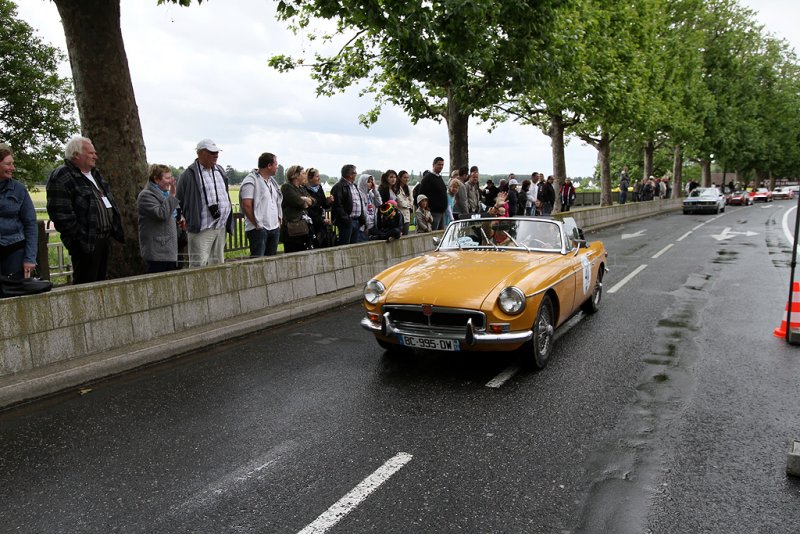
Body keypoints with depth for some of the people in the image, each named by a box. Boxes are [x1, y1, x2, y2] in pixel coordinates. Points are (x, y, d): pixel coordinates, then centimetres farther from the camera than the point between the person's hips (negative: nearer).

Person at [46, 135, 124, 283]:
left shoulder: (95, 174, 17)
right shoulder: (61, 178, -12)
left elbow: (109, 203, 25)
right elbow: (61, 214, -19)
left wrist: (117, 230, 16)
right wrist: (80, 239, -20)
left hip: (104, 239, 9)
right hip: (86, 244, -9)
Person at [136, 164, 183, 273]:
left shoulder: (165, 193, 19)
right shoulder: (146, 196, -10)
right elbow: (161, 214, -23)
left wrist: (178, 219, 12)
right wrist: (172, 196, -21)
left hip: (170, 249, 9)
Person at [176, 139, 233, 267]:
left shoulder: (220, 171, 15)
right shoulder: (190, 174, -7)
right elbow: (179, 200, -3)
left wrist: (228, 222, 20)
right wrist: (186, 219, -5)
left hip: (221, 227, 7)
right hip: (202, 229, -7)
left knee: (218, 264, 14)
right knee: (199, 265, -9)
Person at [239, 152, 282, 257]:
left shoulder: (272, 181, 17)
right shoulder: (251, 181, -10)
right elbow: (246, 206, -17)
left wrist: (279, 221, 13)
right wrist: (257, 224, -14)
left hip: (274, 228, 8)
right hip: (258, 229, -8)